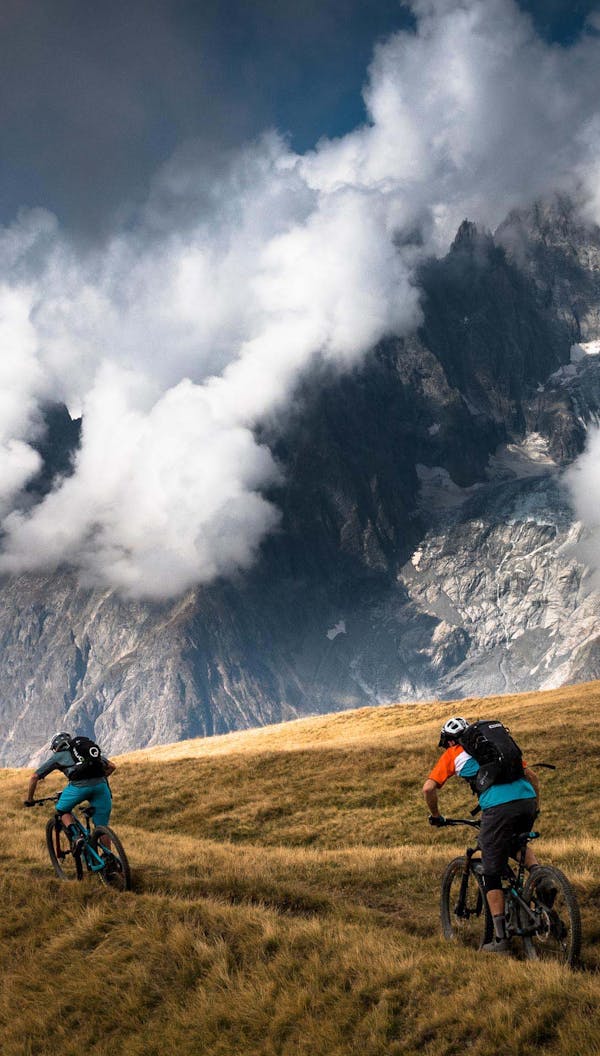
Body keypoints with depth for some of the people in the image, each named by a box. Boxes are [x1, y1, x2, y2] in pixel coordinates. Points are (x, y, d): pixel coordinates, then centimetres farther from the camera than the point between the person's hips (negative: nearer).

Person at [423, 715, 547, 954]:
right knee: (517, 843, 36)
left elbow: (428, 788, 8)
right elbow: (531, 776, 29)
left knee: (491, 875, 8)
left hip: (498, 808, -5)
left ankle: (500, 939, 7)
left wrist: (436, 816, 23)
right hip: (527, 800, 5)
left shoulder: (452, 754, 18)